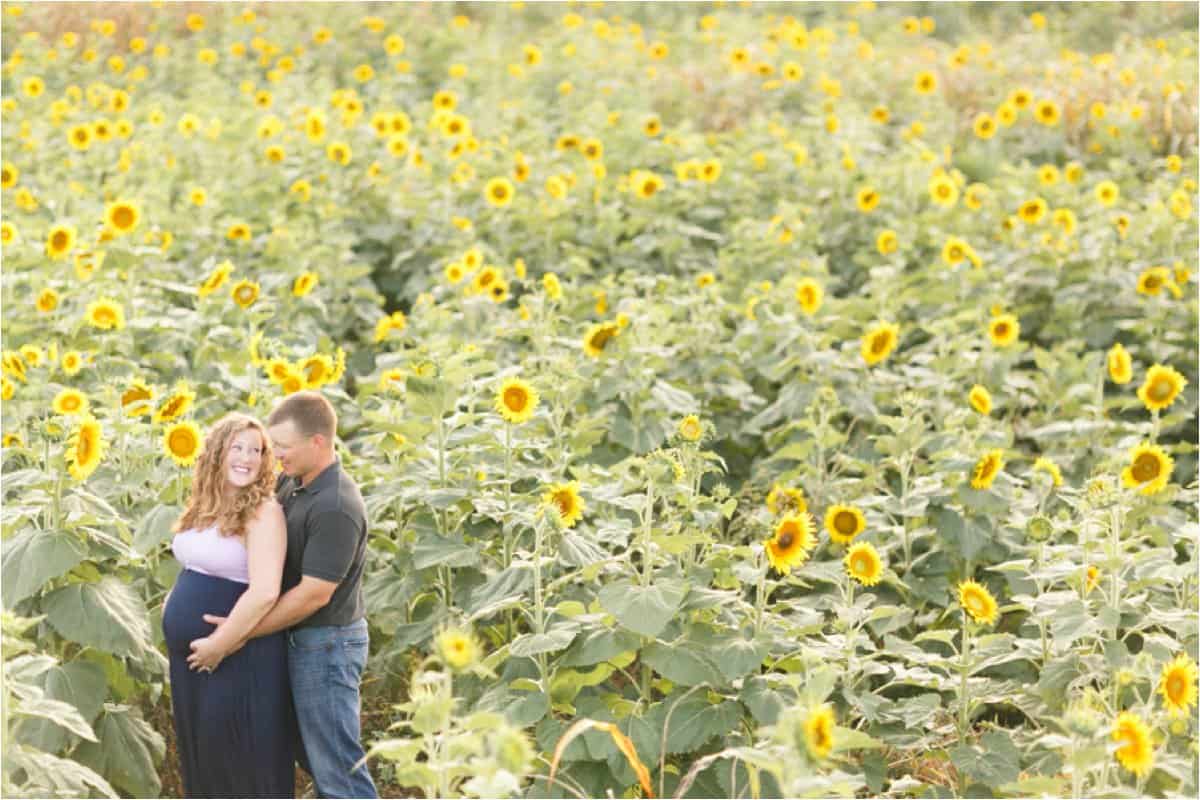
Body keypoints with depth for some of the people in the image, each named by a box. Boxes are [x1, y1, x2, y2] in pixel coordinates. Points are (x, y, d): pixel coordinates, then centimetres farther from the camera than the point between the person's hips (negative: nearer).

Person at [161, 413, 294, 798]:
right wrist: (175, 607, 11)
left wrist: (218, 645, -21)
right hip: (190, 655, 8)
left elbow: (265, 592, -26)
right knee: (199, 754, 18)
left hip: (238, 659, -8)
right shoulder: (203, 507, 8)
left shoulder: (264, 511, -16)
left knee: (238, 761, 2)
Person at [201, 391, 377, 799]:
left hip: (326, 645, -9)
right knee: (317, 754, 18)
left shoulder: (335, 508, -24)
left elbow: (313, 595, -25)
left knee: (337, 767, -3)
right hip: (305, 641, 9)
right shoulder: (292, 484, 4)